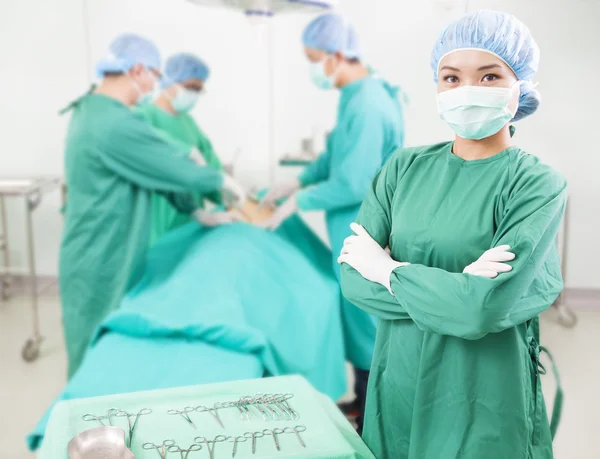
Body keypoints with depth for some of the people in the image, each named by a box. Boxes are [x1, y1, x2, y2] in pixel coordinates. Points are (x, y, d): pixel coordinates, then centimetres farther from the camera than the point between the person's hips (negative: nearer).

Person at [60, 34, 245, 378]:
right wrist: (225, 182, 0)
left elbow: (156, 171, 11)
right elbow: (179, 170, -19)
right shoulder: (117, 124, -26)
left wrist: (196, 213, 12)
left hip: (101, 259, 10)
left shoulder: (92, 111, 9)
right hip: (102, 265, -10)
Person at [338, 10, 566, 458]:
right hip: (398, 389, 3)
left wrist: (386, 268, -12)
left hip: (483, 409, -3)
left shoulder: (538, 184, -11)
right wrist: (457, 291, -20)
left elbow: (482, 310, -23)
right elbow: (352, 278, -9)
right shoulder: (406, 166, -1)